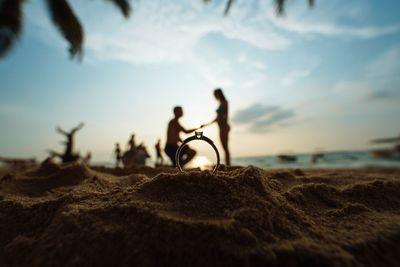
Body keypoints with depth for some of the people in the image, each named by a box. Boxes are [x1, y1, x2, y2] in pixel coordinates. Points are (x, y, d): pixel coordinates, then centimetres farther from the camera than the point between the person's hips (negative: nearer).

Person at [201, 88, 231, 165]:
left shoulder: (224, 102, -2)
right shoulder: (221, 104, 22)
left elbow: (225, 115, -14)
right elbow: (218, 118, 25)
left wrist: (225, 127, -25)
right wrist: (206, 124, 27)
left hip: (224, 127, -9)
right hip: (222, 128, 9)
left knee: (225, 148, -11)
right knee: (225, 148, 6)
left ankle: (228, 165, -9)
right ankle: (227, 165, 9)